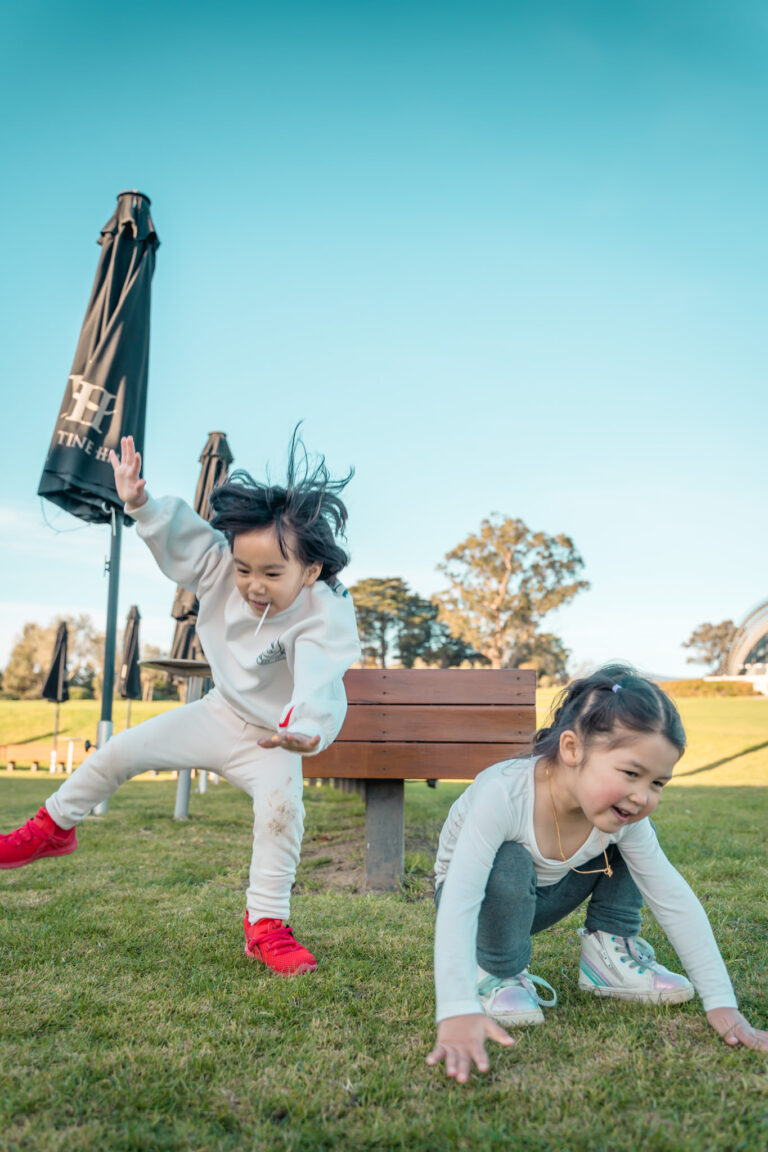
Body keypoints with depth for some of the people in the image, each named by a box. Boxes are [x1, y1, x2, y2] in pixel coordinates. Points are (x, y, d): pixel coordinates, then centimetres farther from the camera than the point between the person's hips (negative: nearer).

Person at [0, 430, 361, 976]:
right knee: (121, 751, 4)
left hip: (270, 737, -4)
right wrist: (140, 502, -25)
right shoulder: (222, 571, -17)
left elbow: (318, 676, -49)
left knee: (282, 805, -31)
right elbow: (180, 535, -7)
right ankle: (54, 826, 32)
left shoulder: (324, 614, -33)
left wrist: (307, 728, -70)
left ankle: (267, 923, -13)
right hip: (217, 714, 5)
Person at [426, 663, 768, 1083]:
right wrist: (457, 1013, -54)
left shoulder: (627, 817, -23)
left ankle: (609, 952, 5)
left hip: (542, 896, 4)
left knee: (626, 837, -9)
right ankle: (496, 973, -9)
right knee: (510, 867, -37)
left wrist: (722, 1004, -20)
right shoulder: (502, 795, -41)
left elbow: (676, 902, -15)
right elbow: (458, 904, -45)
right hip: (484, 901, -4)